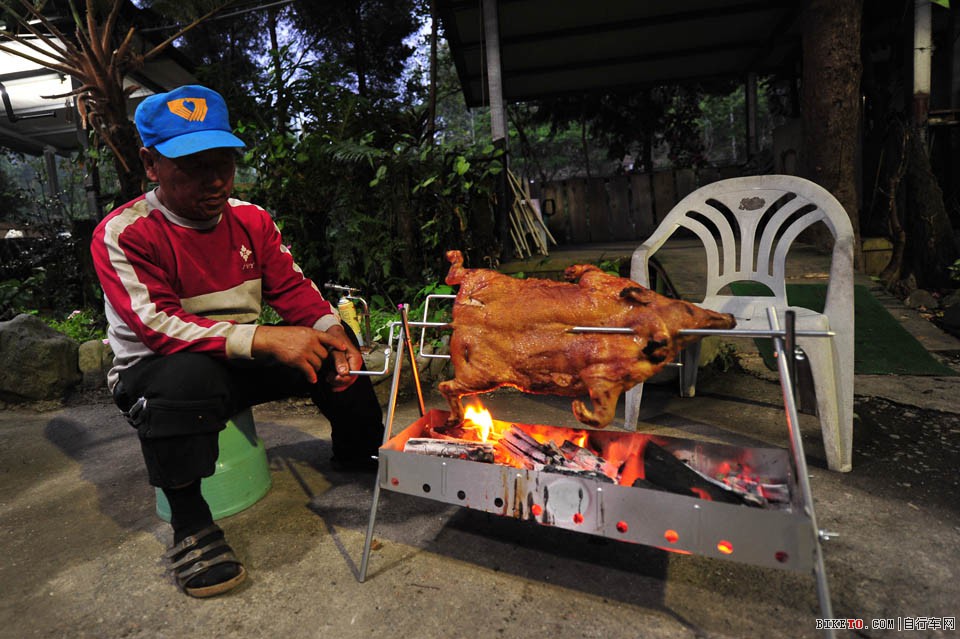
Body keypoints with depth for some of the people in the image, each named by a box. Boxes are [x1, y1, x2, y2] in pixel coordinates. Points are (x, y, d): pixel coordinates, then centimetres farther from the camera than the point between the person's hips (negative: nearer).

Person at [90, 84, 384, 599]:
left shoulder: (252, 219, 0)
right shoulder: (122, 234, -17)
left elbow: (291, 286, -2)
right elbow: (156, 325, -27)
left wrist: (332, 331, -21)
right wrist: (263, 339, -38)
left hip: (243, 362, 6)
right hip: (153, 372, -5)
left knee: (334, 349, -7)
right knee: (185, 375, -39)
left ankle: (356, 456, 13)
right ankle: (188, 523, -18)